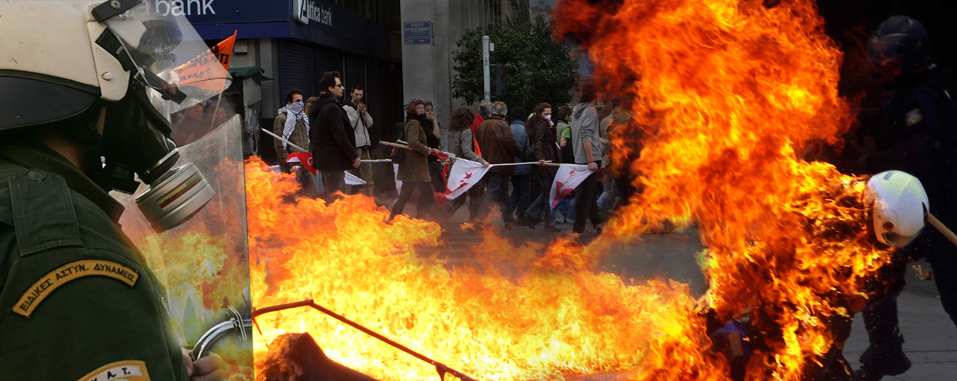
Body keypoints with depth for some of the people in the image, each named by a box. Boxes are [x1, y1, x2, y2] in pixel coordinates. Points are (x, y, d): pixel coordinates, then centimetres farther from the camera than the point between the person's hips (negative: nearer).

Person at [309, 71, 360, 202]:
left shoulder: (315, 107, 14)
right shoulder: (332, 108, -17)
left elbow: (312, 135, 21)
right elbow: (340, 136, -20)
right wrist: (354, 156, -13)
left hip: (321, 158, 10)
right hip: (334, 161, -10)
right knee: (334, 197, -7)